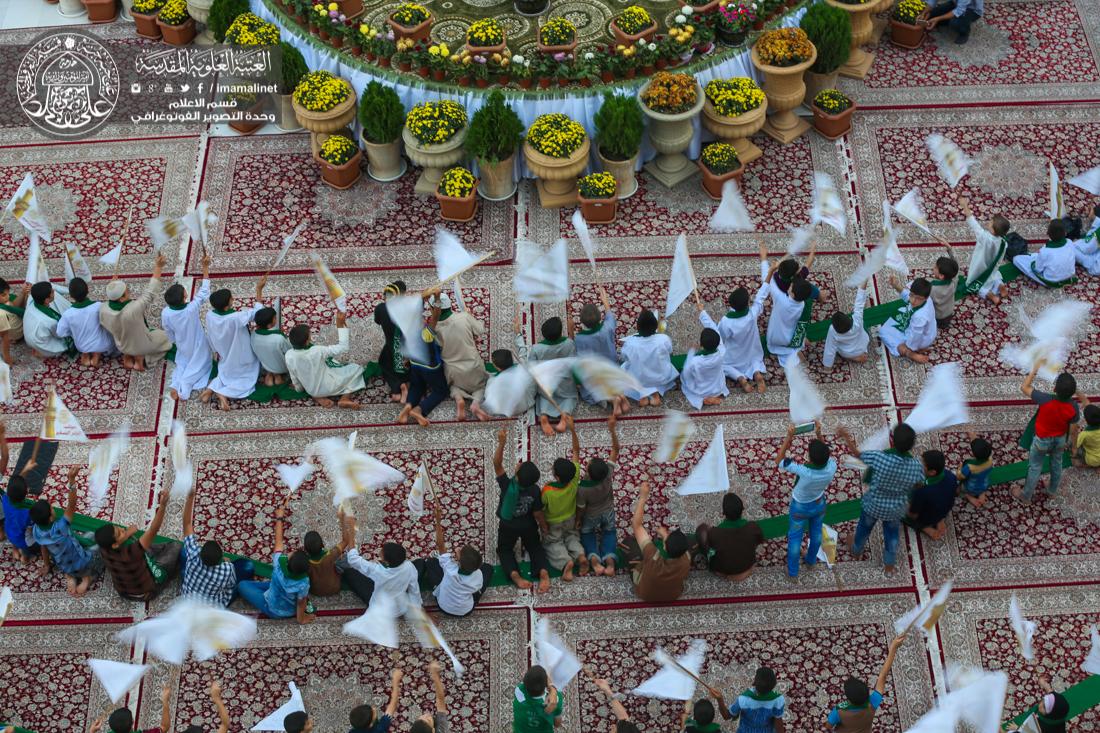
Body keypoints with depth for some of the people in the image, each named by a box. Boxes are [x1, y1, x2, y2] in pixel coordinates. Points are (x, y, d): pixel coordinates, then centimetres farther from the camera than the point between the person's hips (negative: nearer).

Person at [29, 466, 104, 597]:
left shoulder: (36, 531, -22)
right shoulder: (59, 528, -41)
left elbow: (43, 548, -2)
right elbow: (71, 505, -50)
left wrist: (46, 565, 17)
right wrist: (72, 479, -62)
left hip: (63, 566, 4)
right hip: (82, 565, -4)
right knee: (99, 558, 28)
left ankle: (70, 577, 13)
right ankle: (87, 578, 4)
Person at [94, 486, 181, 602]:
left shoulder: (104, 549, -23)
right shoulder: (129, 554, -43)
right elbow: (152, 532, -51)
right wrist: (163, 505, -60)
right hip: (145, 593, -6)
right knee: (175, 547, 3)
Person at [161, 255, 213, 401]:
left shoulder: (165, 313, -26)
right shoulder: (192, 309, -38)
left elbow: (169, 333, -8)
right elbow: (204, 291, -26)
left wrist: (176, 341, 14)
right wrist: (205, 267, -26)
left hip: (182, 347, 3)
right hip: (198, 346, -3)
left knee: (182, 364, 30)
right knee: (199, 365, 19)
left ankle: (176, 385, 5)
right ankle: (184, 386, -4)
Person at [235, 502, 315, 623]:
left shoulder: (279, 563, -38)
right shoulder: (304, 582, -37)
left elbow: (278, 542, -22)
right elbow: (301, 603, -20)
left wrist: (279, 518, -9)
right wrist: (301, 619, 0)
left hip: (272, 610, -2)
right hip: (291, 611, 2)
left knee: (242, 585, 14)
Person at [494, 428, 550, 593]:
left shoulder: (507, 485, -36)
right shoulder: (535, 491, -28)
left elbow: (497, 464, -38)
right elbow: (538, 514, -16)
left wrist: (501, 443, -49)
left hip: (507, 526, -2)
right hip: (528, 525, 2)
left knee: (504, 550, 23)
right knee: (535, 547, 26)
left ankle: (514, 575, -6)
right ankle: (543, 572, -3)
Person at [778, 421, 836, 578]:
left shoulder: (804, 472, -45)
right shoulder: (831, 467, -35)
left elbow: (779, 460, -31)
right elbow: (826, 454, -9)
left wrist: (789, 436, -33)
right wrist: (819, 434, -17)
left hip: (800, 507, -3)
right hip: (819, 504, 3)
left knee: (795, 538, 20)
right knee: (816, 533, 29)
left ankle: (792, 571, 38)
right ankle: (811, 560, 55)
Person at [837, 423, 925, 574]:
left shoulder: (879, 457, -36)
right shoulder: (916, 466, -28)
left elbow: (857, 454, -18)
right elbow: (917, 485, -7)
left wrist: (846, 437, -5)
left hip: (873, 505, -1)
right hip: (896, 509, 1)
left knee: (864, 528, 30)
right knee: (892, 535, 30)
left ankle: (856, 549, 59)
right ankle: (890, 565, 52)